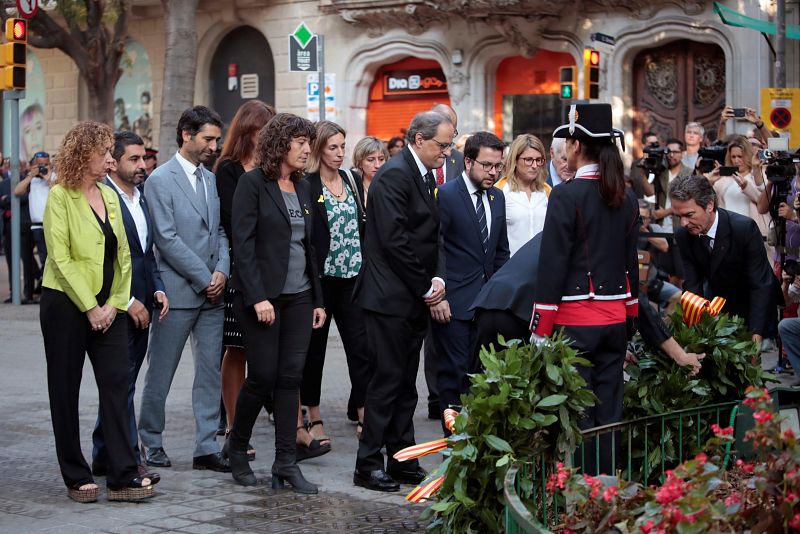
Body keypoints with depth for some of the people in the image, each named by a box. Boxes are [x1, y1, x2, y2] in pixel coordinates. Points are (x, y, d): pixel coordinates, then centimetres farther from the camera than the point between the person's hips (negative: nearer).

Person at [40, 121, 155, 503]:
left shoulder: (110, 196, 11)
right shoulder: (61, 196, -8)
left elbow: (123, 255, 11)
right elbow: (61, 259, -13)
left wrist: (114, 303, -2)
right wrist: (90, 308, -15)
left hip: (107, 309, 5)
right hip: (66, 305, -5)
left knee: (116, 385, -2)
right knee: (66, 390, 3)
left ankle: (124, 477, -1)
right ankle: (76, 478, 12)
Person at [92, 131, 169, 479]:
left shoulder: (141, 199, 15)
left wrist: (158, 290, 6)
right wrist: (128, 302, -17)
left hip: (141, 308, 8)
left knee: (122, 385, 13)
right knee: (121, 386, -5)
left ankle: (104, 457, 22)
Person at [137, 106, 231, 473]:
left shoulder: (210, 179, 13)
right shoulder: (160, 180, -7)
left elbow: (220, 231, 14)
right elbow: (167, 239, -13)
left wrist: (222, 271, -4)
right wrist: (204, 278, -13)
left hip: (211, 292, 6)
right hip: (178, 291, -6)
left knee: (210, 372, 6)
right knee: (160, 373, 4)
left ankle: (206, 448, 11)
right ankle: (150, 442, 18)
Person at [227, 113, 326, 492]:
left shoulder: (303, 187, 14)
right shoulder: (253, 183, -7)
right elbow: (243, 242, -12)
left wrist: (318, 298, 12)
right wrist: (258, 297, -19)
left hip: (299, 297, 6)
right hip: (263, 295, -6)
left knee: (291, 378, 3)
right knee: (262, 376, -3)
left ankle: (286, 462, 6)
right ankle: (237, 447, 18)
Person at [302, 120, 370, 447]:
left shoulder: (353, 181, 10)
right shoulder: (306, 186, -7)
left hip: (353, 277, 4)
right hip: (320, 278, -4)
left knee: (361, 347, -1)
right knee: (313, 349, 7)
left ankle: (365, 417, 2)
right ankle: (315, 421, 17)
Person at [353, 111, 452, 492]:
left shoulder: (425, 176, 15)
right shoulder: (394, 175, -14)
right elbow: (394, 240, -20)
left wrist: (437, 278, 2)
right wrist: (425, 288, -13)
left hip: (417, 299, 9)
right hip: (391, 297, -9)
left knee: (405, 384, 12)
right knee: (387, 379, -5)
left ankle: (402, 460, 18)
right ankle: (368, 465, 3)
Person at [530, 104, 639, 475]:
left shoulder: (566, 196, -12)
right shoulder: (626, 198, 8)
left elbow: (552, 264, -13)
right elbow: (631, 262, 14)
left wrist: (541, 329, -9)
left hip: (575, 320, -6)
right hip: (615, 319, 6)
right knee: (609, 414, 11)